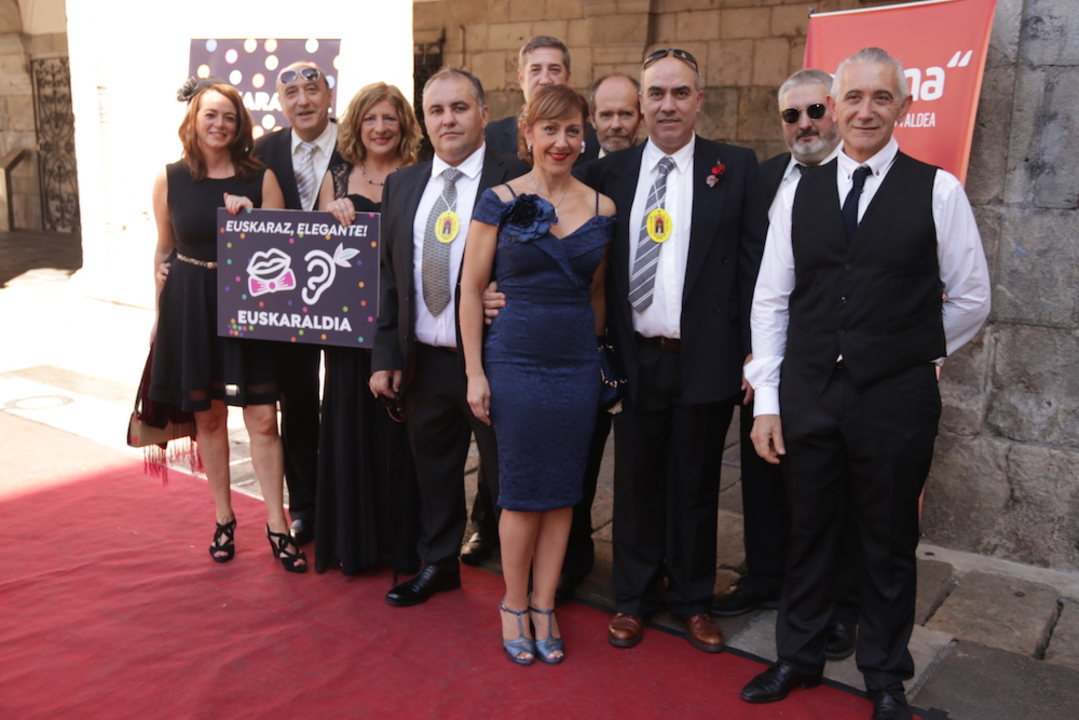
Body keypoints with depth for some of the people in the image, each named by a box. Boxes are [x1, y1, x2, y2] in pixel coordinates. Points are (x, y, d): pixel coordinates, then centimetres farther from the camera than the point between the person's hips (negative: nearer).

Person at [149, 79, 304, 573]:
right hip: (191, 305, 1)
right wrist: (160, 314, 10)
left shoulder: (260, 178, -1)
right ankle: (224, 519, 26)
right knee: (208, 417, 11)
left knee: (263, 419, -2)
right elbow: (163, 251, 9)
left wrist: (250, 221, -18)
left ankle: (276, 526, 10)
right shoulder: (169, 180, 1)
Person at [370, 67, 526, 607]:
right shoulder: (402, 185, 9)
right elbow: (388, 274, 10)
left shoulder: (516, 182, -8)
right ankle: (437, 564, 39)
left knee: (506, 472, 7)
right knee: (433, 467, 19)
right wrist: (386, 354, 5)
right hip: (424, 359, 5)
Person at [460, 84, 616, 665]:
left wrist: (591, 352, 14)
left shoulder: (602, 210, 5)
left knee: (562, 492, 9)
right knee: (521, 492, 4)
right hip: (515, 363, -3)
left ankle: (545, 607, 24)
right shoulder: (499, 201, -3)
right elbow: (472, 289, -3)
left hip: (577, 367, 3)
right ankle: (514, 607, 23)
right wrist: (475, 372, -6)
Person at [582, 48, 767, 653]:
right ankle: (635, 596, 31)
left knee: (696, 485, 12)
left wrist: (754, 351, -6)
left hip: (706, 359, -1)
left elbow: (753, 262, -2)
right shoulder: (610, 173, 5)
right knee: (636, 482, 12)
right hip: (634, 358, 2)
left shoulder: (736, 168, 0)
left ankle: (693, 599, 31)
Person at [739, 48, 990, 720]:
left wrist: (910, 355, 11)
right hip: (807, 393, 2)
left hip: (896, 399, -2)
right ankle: (799, 657, 35)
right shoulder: (800, 192, 4)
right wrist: (767, 401, 1)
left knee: (890, 542, 12)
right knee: (809, 532, 15)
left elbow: (971, 299, 5)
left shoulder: (938, 191, -3)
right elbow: (771, 300, 4)